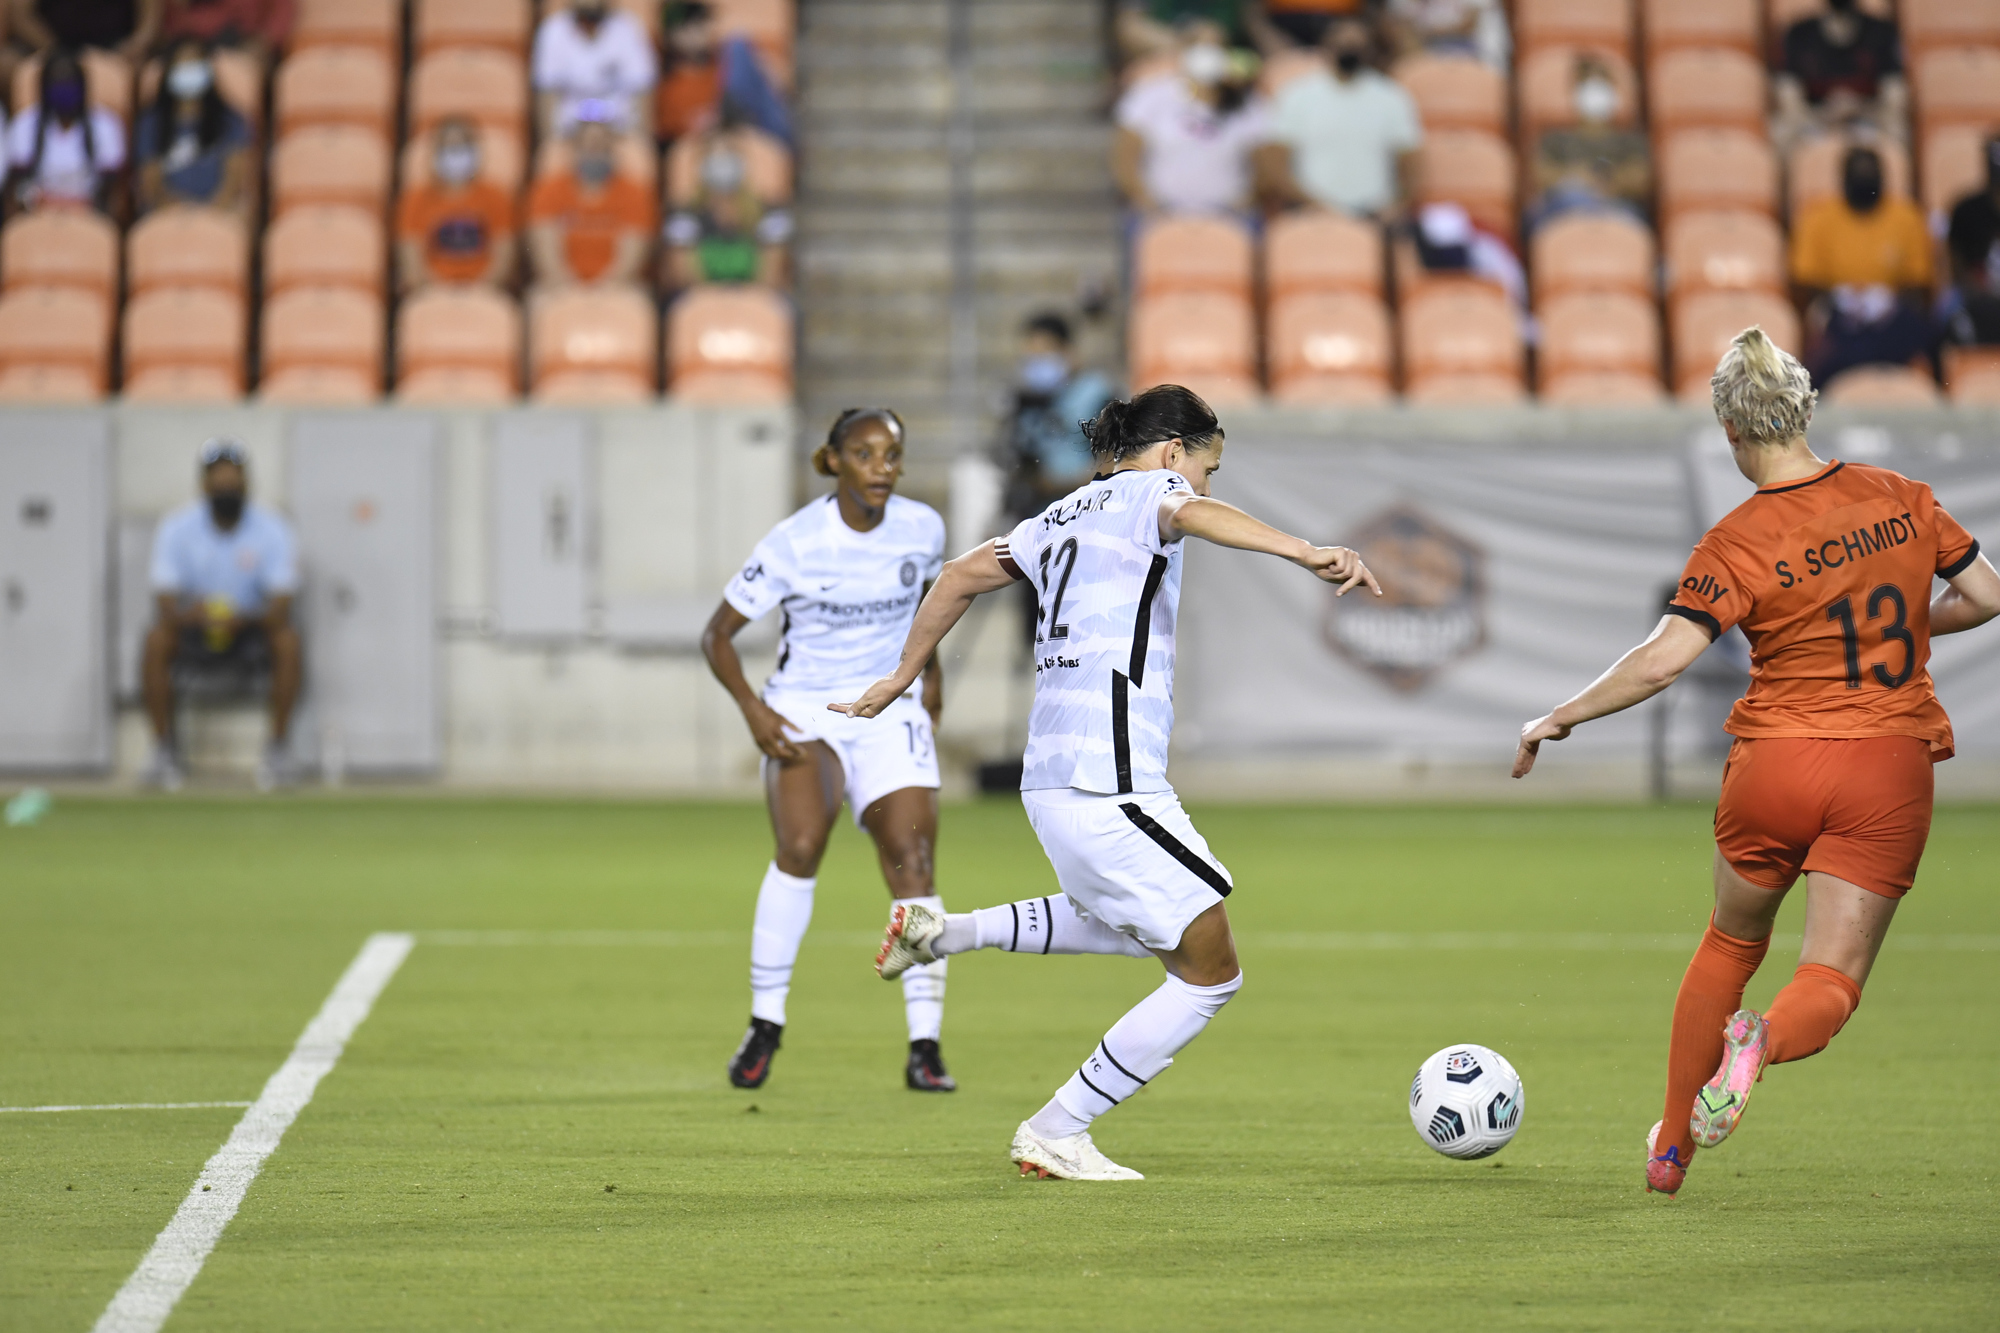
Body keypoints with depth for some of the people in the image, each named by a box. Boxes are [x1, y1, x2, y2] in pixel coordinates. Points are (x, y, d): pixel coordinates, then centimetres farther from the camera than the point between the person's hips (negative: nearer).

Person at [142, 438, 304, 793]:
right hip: (193, 631, 0)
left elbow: (280, 609, -20)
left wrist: (240, 620, -41)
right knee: (156, 639, -31)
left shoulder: (271, 529, -12)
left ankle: (277, 750, -19)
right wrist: (194, 615, -43)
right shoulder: (176, 528, -11)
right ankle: (163, 751, -19)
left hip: (251, 629, 0)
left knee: (287, 639, -31)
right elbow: (165, 606, -20)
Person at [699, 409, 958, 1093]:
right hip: (802, 710, -3)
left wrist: (929, 670, 25)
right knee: (800, 844, -25)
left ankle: (925, 1049, -7)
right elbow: (717, 634, -11)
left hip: (890, 713, 3)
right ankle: (765, 1023, -11)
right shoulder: (793, 542, -16)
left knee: (913, 862, -13)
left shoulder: (923, 529, -5)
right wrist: (752, 708, -24)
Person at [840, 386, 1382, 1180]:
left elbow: (963, 575, 29)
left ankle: (943, 932, 22)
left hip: (1050, 779, 10)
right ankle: (1055, 1136, 3)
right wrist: (1304, 552, -41)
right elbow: (1193, 514, -27)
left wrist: (903, 676, 42)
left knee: (1137, 924, 33)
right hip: (1112, 787, -10)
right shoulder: (1144, 493, -3)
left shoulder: (1066, 515, 20)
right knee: (1210, 973, -1)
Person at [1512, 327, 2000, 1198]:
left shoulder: (1737, 545, -9)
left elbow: (1661, 661, -17)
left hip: (1773, 765, -1)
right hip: (1890, 768, 1)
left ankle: (1672, 1147, 29)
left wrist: (1558, 720, -6)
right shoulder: (1900, 499, 1)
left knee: (1729, 947, 23)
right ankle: (1765, 1040, -32)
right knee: (1830, 984, 3)